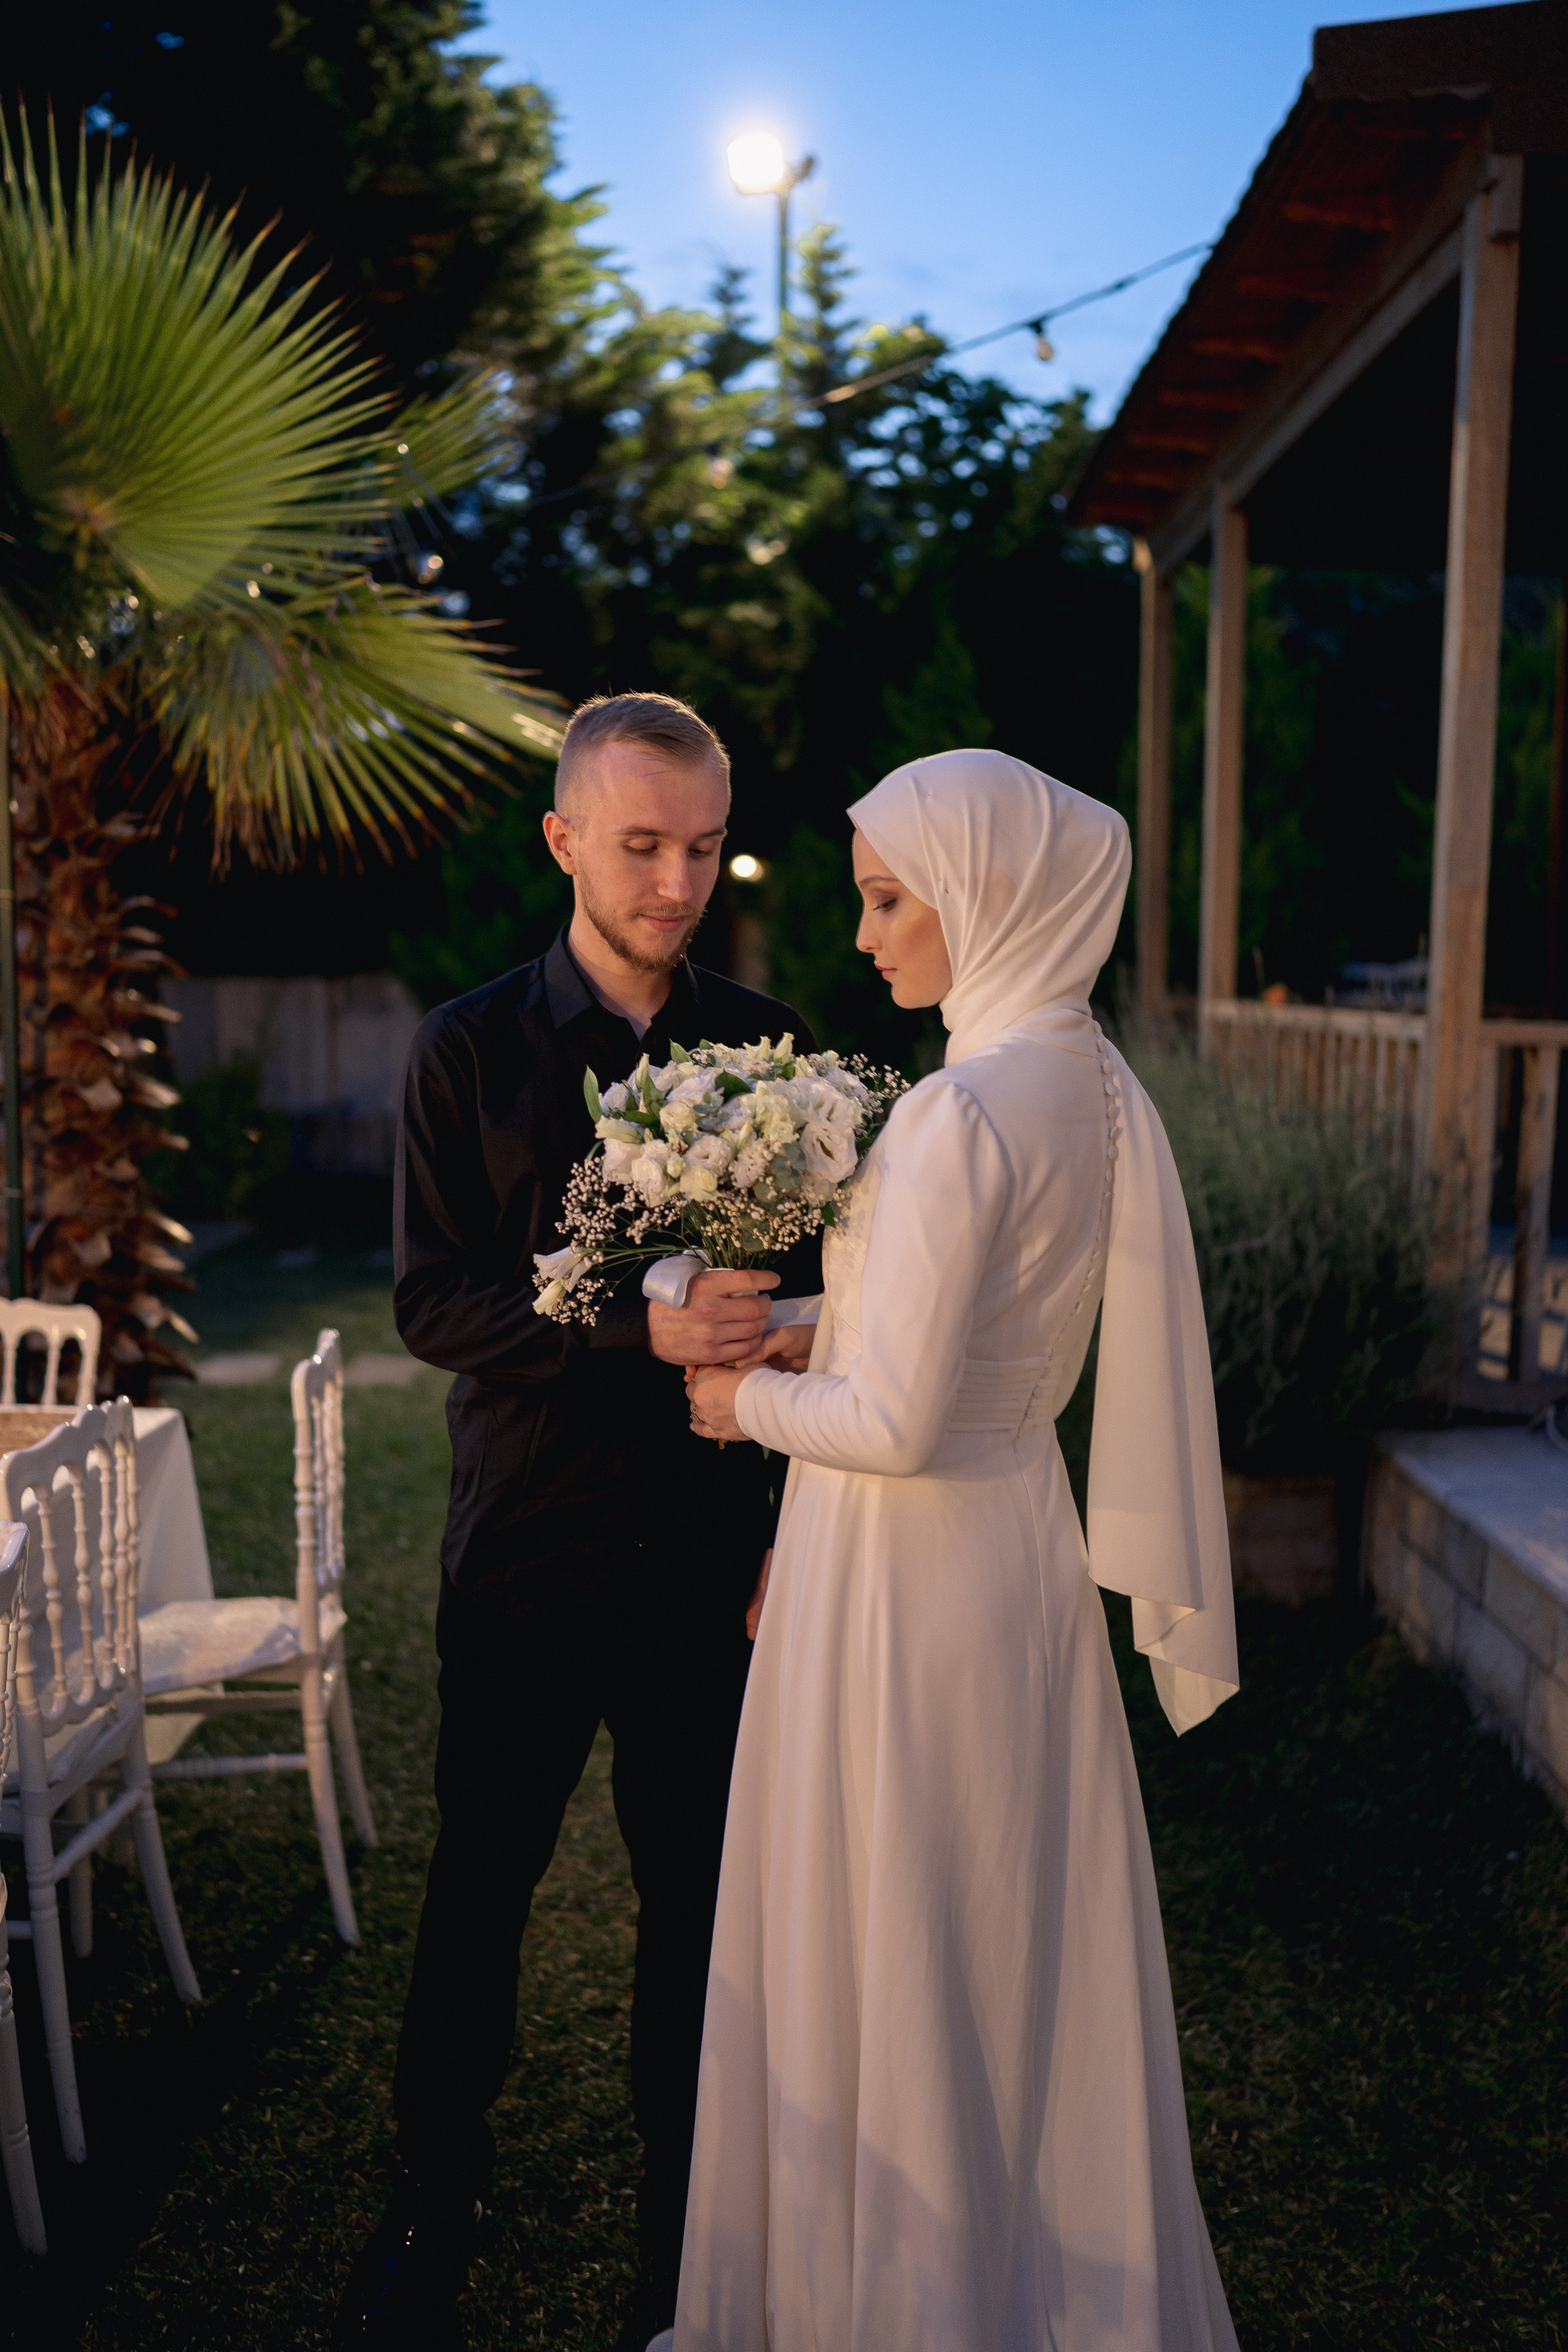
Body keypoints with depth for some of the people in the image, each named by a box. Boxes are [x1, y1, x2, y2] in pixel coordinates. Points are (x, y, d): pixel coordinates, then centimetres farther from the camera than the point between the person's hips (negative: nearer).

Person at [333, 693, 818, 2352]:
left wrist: (788, 1530, -1)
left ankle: (683, 2212, 35)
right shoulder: (467, 1051, -3)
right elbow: (430, 1305, -8)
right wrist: (637, 1325, -23)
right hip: (523, 1561, -1)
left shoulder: (768, 1044, 1)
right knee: (478, 1890, 14)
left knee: (697, 1896, 13)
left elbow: (808, 1299, 4)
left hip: (709, 1561, 1)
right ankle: (431, 2205, 36)